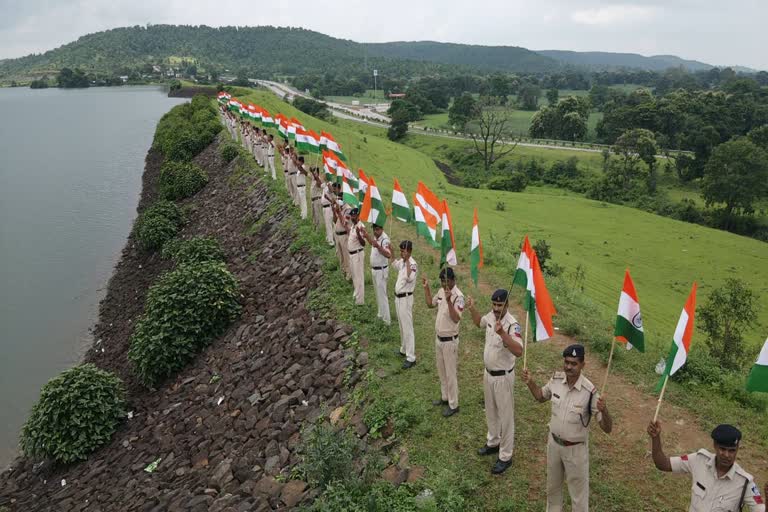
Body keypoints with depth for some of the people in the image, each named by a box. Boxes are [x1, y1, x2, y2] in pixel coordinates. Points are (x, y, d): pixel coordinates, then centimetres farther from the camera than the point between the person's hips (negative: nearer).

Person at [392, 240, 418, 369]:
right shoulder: (401, 262, 6)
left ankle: (411, 358, -1)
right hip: (398, 297, 9)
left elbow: (410, 278, -40)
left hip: (405, 299, -9)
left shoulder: (412, 264, -21)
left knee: (408, 328, -6)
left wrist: (407, 260, -36)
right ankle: (404, 349, 37)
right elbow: (394, 265, 29)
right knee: (401, 326, 21)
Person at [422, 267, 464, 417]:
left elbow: (456, 319, -32)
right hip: (438, 338, 8)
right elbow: (430, 304, 18)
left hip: (450, 340, -8)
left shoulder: (458, 296, -23)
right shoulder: (441, 291, 2)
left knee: (450, 373, 4)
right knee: (441, 371, 21)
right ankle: (445, 397, 38)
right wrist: (426, 288, 7)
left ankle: (453, 405, 17)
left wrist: (449, 301, -41)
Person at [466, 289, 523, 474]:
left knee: (505, 416, 6)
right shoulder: (491, 316, -4)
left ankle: (505, 457, 20)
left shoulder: (512, 325, -27)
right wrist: (472, 309, 3)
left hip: (503, 376, -8)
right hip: (488, 373, 8)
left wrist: (502, 333, -50)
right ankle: (493, 442, 44)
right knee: (491, 411, 24)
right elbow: (479, 322, 20)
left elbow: (519, 351, -40)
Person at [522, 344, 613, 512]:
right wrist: (530, 382, -9)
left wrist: (604, 411, -44)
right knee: (552, 486, 27)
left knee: (578, 493, 15)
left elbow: (607, 429, -23)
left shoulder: (590, 391, -27)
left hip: (575, 449, -5)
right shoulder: (556, 379, -13)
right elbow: (541, 396, 9)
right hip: (554, 443, 5)